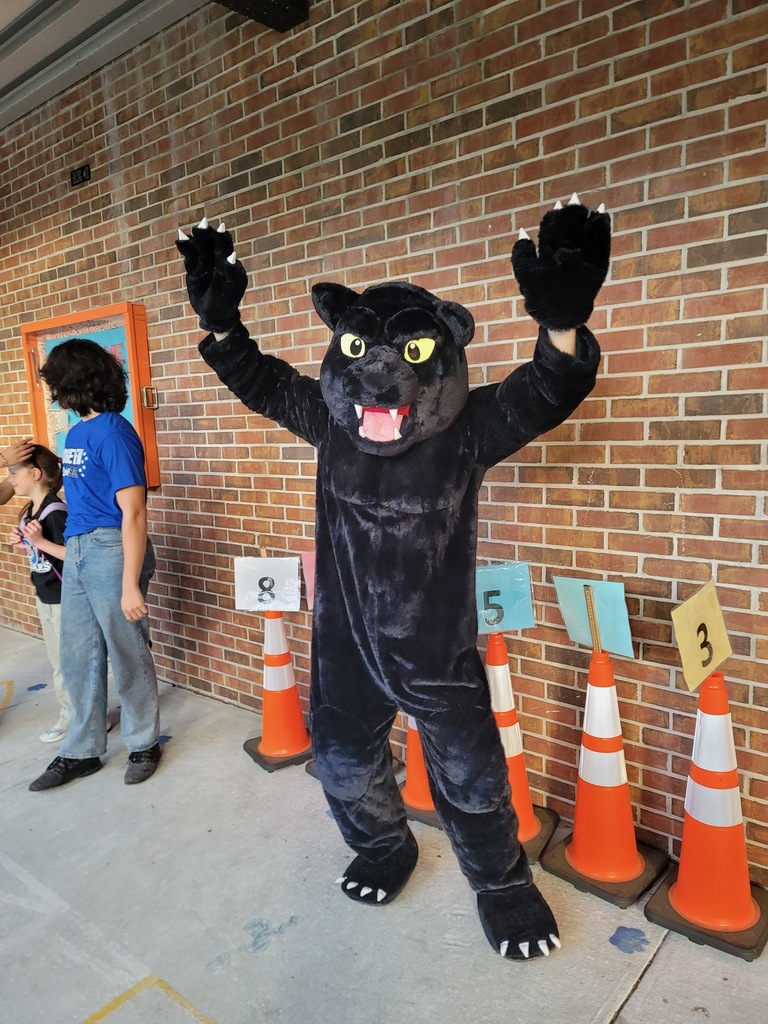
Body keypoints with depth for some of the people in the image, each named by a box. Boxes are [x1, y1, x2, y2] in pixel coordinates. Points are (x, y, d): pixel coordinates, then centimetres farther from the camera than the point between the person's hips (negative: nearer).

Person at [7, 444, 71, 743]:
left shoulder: (55, 511, -21)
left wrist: (40, 541, -28)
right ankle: (71, 715, 30)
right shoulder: (31, 510, 7)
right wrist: (22, 542, -1)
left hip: (64, 598, -9)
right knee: (59, 662, 18)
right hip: (45, 597, 9)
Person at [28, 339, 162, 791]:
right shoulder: (77, 433, 11)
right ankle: (82, 751, 32)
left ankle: (144, 744, 27)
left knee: (128, 657, 7)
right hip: (77, 553, 8)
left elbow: (134, 513, -19)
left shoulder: (113, 432, -15)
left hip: (112, 551, -8)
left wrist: (130, 585, -20)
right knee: (79, 659, 16)